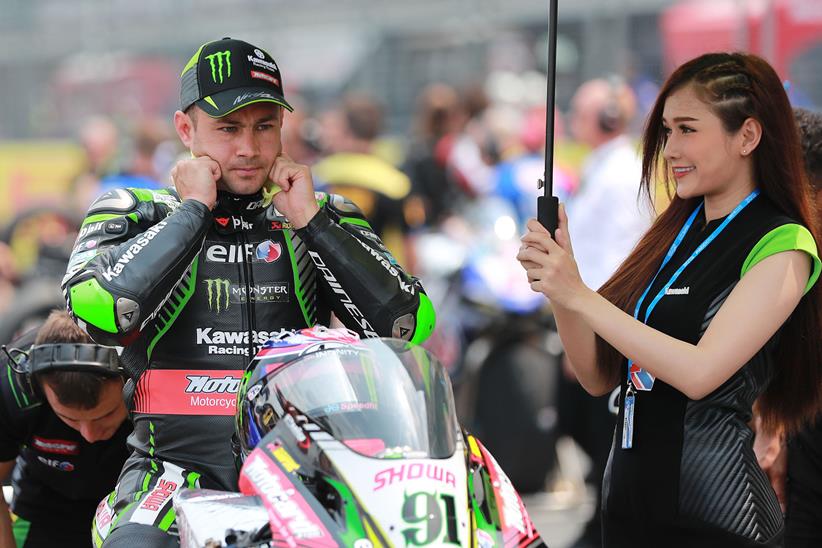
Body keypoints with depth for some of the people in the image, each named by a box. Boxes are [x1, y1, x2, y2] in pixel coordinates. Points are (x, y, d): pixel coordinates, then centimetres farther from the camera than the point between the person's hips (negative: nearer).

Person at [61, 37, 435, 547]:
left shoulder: (326, 217, 15)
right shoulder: (133, 212, 8)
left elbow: (410, 323, 0)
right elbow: (100, 313, -14)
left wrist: (309, 220, -3)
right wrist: (194, 209, -6)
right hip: (180, 464, -2)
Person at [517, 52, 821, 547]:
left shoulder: (782, 246, -10)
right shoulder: (673, 229, 11)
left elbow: (699, 372, -22)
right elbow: (600, 377, 8)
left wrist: (579, 296, -20)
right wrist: (559, 282, -8)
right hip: (629, 501, 7)